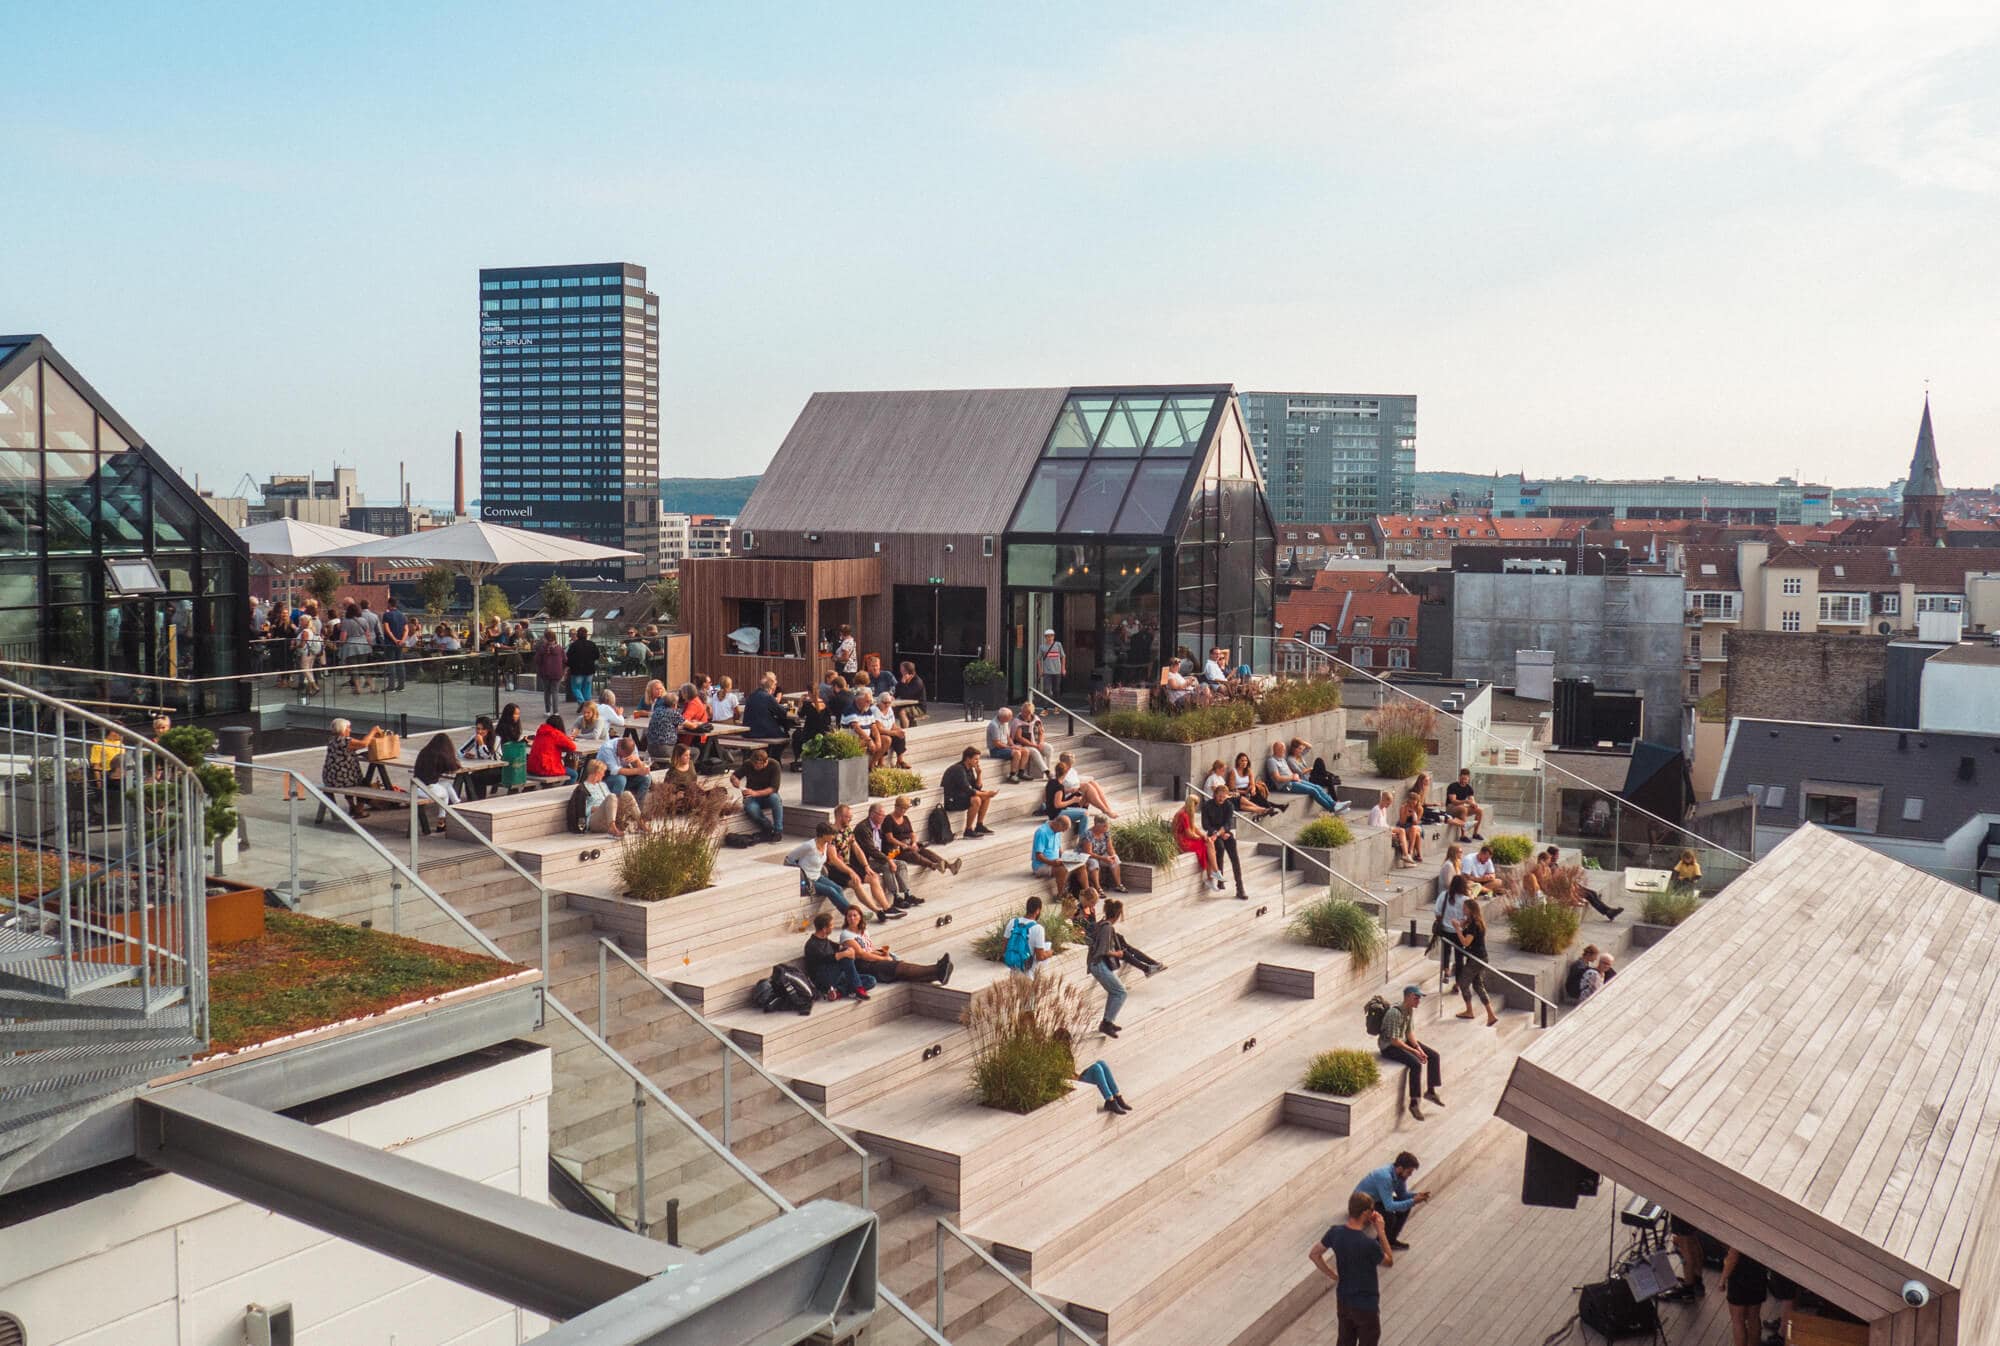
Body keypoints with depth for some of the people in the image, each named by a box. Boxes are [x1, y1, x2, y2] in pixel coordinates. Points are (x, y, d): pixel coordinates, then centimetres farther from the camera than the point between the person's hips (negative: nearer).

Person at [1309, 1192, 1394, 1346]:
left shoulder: (1335, 1232, -12)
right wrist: (1381, 1231, -10)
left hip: (1343, 1300, 6)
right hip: (1366, 1305, -6)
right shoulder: (1369, 1244, -31)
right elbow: (1389, 1262, -10)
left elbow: (1314, 1254, 1)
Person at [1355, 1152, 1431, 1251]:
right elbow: (1389, 1206, -37)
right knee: (1389, 1216, -29)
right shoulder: (1385, 1177, -37)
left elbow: (1402, 1194, 6)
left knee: (1406, 1206, -2)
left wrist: (1416, 1195, -14)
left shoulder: (1399, 1173, -10)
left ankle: (1391, 1240, 10)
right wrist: (1413, 1201, -35)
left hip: (1377, 1199, 9)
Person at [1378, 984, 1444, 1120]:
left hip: (1403, 1041, 9)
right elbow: (1394, 1040, -28)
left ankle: (1430, 1091, 17)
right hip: (1389, 1047, -9)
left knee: (1434, 1056, 2)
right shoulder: (1395, 1013, -30)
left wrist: (1419, 1048, -12)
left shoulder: (1412, 1010, -2)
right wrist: (1414, 1051, -23)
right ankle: (1413, 1103, -20)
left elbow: (1410, 1032, 3)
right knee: (1416, 1064, -29)